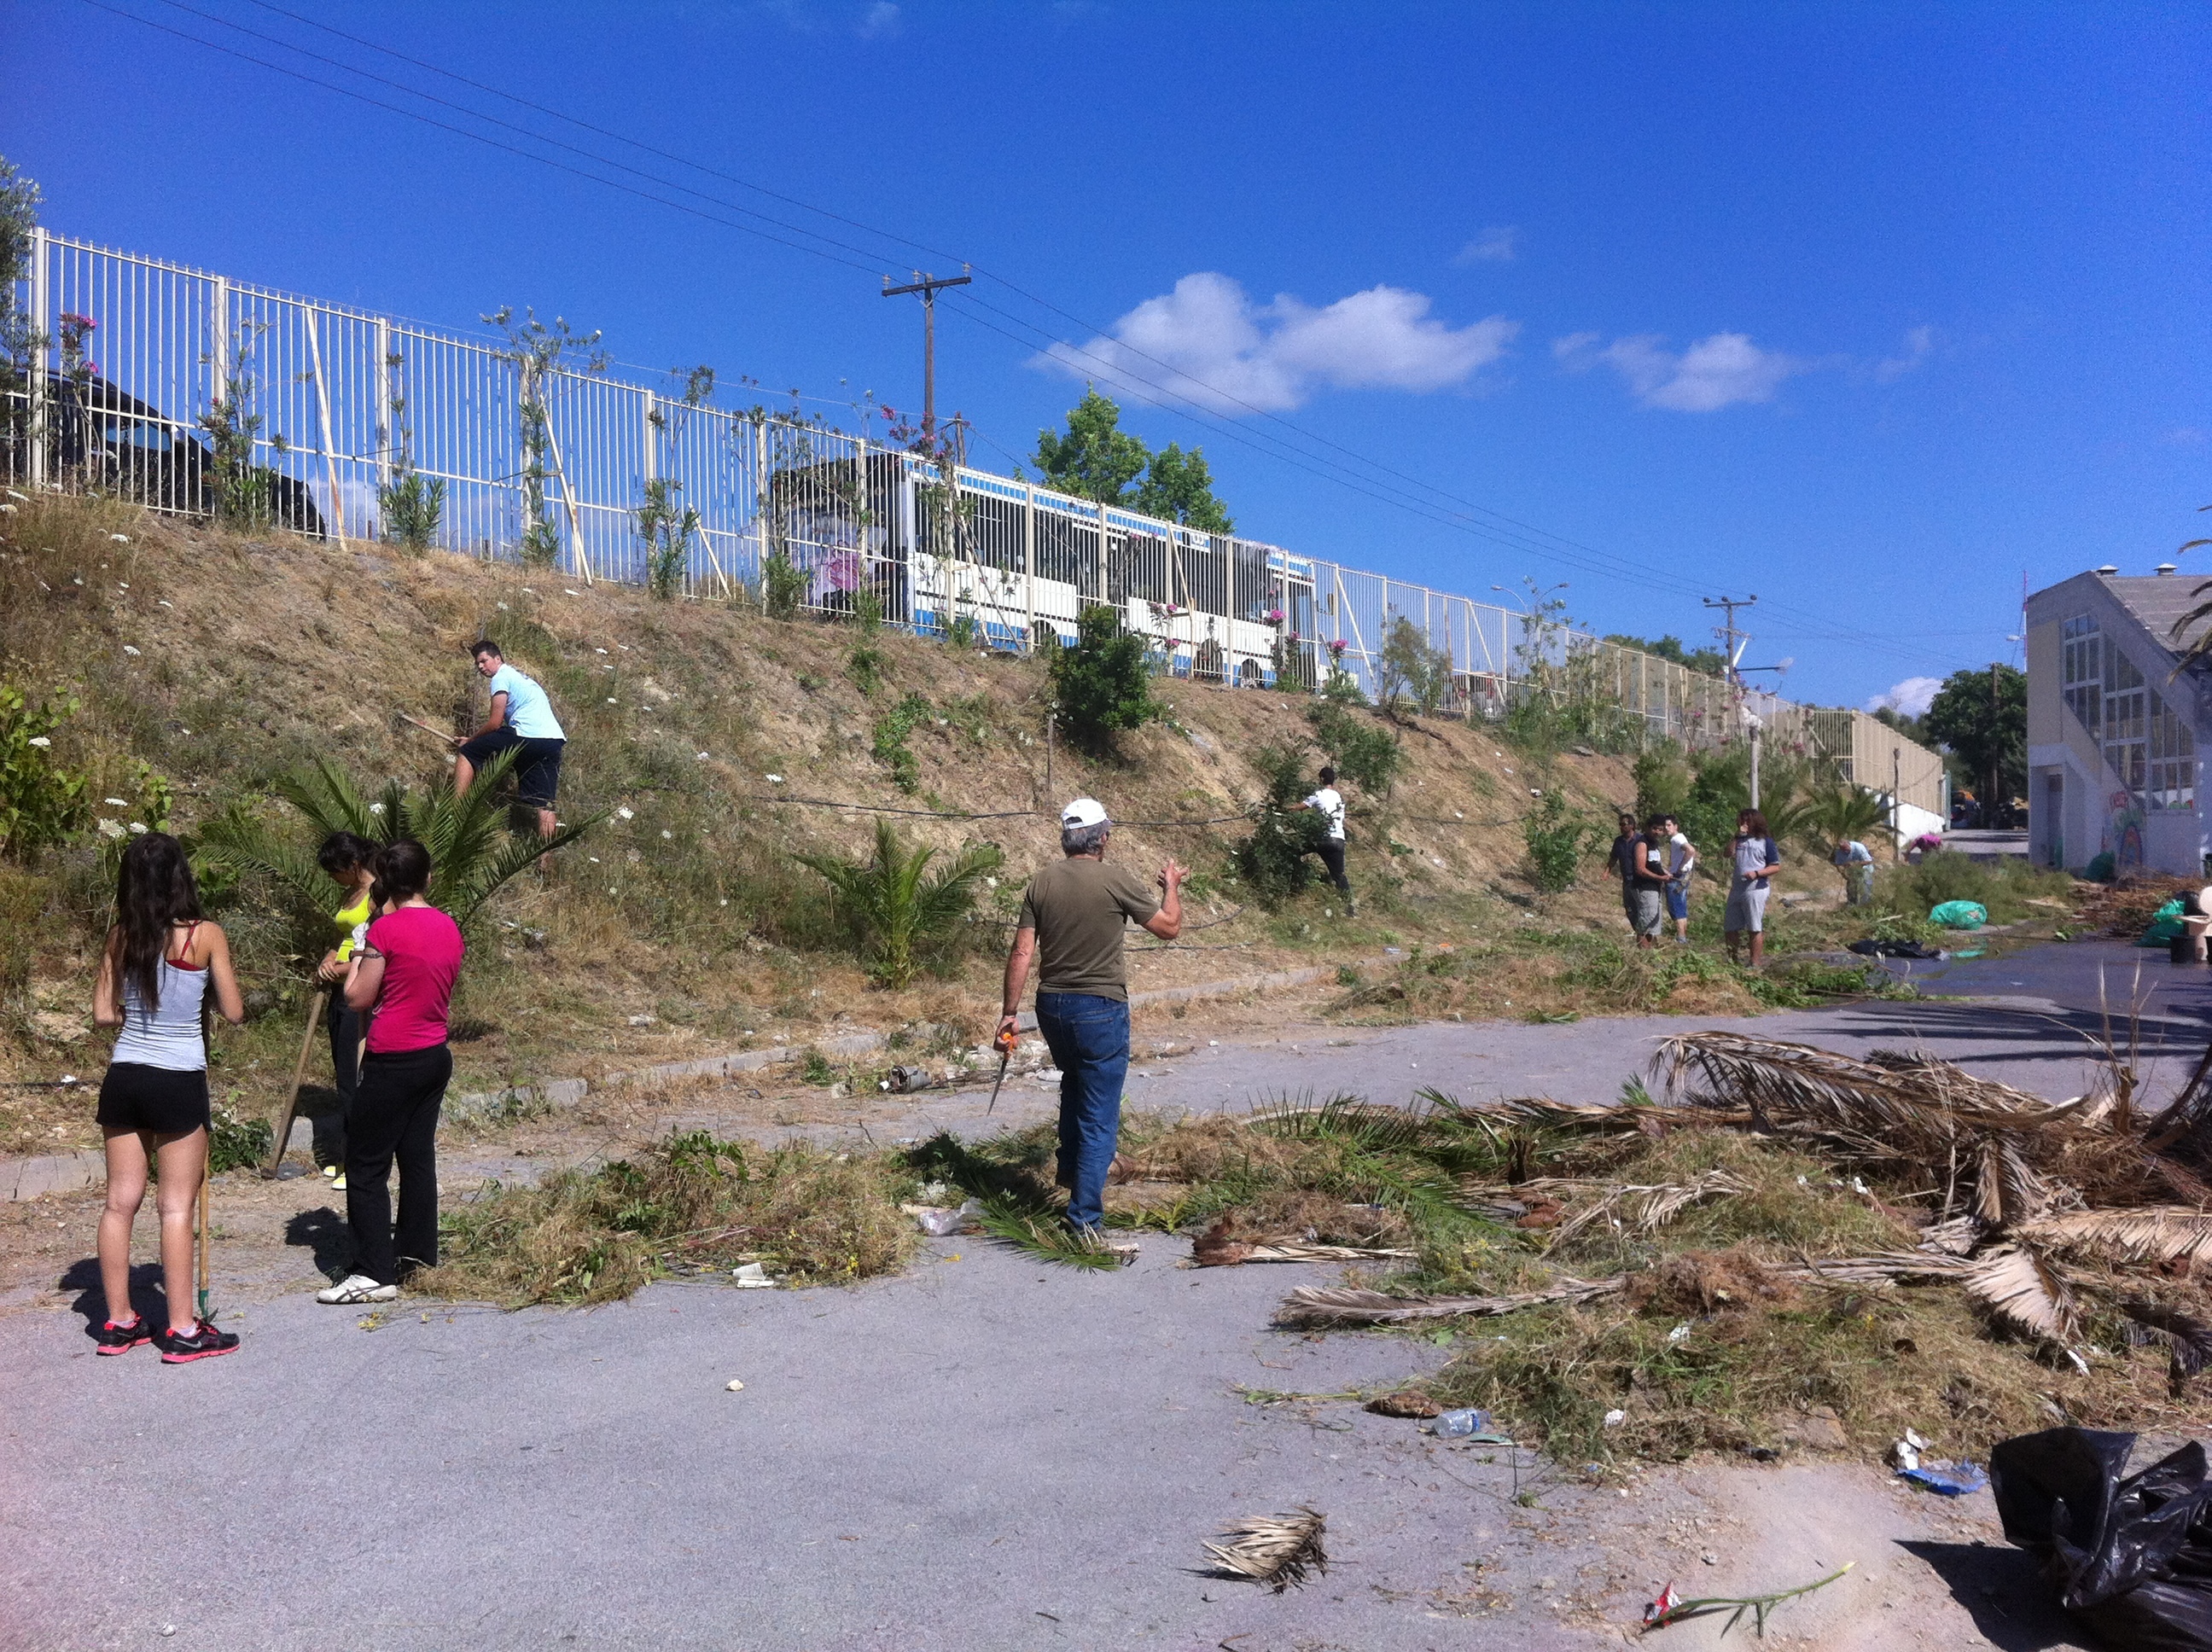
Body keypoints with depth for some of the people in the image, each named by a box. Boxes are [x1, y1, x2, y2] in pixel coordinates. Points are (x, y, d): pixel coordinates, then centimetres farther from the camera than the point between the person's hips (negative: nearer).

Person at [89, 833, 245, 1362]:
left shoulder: (120, 937, 1)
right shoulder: (205, 935, -11)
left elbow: (103, 1014, 6)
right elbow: (234, 1012, -5)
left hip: (124, 1077, 5)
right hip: (178, 1081, -4)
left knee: (120, 1201, 12)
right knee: (176, 1206, 1)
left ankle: (119, 1322, 20)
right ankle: (182, 1330, 5)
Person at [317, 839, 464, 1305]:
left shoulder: (387, 928, -15)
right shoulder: (448, 927, 5)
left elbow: (358, 998, -9)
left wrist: (358, 953, 5)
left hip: (394, 1062, -8)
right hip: (436, 1056, 8)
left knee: (366, 1167, 0)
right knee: (418, 1157, 16)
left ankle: (375, 1274, 0)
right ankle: (418, 1257, 23)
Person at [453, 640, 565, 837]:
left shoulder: (502, 677, 5)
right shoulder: (521, 677, 32)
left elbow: (495, 723, -1)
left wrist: (470, 740, 14)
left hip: (527, 736, -8)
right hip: (556, 741, 8)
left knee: (467, 753, 6)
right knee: (543, 802, 4)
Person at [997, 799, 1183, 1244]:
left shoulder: (1042, 882, 0)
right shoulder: (1118, 881, -12)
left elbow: (1021, 952, -1)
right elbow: (1170, 928, -2)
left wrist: (1009, 1012, 6)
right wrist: (1172, 886, 17)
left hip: (1052, 1006, 5)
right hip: (1101, 1008, -5)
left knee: (1075, 1086, 31)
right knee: (1099, 1115, 2)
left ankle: (1069, 1170, 47)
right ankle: (1084, 1218, 1)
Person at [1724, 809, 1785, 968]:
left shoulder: (1765, 842, -2)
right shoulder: (1741, 840, 15)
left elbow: (1776, 867, -5)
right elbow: (1729, 854, 0)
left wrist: (1757, 873, -18)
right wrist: (1737, 837, -6)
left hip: (1755, 890, -6)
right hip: (1736, 889, 6)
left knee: (1755, 929, -2)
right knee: (1730, 928, 9)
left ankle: (1755, 964, 1)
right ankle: (1731, 961, 20)